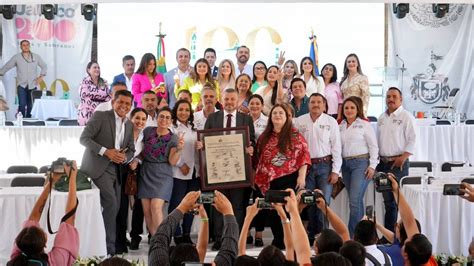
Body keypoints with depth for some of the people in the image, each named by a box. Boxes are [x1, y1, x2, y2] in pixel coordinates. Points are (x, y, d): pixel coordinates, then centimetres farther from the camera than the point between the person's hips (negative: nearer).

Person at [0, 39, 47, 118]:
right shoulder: (16, 57, 4)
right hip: (21, 85, -2)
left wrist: (41, 76, 4)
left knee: (31, 106, 5)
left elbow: (44, 66, 16)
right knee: (22, 105, -12)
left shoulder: (36, 57, 7)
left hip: (32, 85, 2)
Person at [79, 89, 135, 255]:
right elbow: (84, 138, -11)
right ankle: (109, 247, -9)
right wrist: (106, 151, -20)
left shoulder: (129, 125, 14)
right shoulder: (100, 116, -6)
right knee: (111, 203, -17)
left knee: (114, 207, 6)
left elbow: (131, 149, 17)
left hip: (116, 169, 7)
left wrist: (125, 157, -7)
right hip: (98, 166, -7)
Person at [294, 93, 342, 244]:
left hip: (325, 165, -1)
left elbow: (336, 147, 2)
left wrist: (335, 171, -3)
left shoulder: (331, 122, 3)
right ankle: (310, 235, 13)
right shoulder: (299, 122, 4)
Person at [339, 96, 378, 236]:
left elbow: (373, 146, -3)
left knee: (355, 201, -13)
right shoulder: (340, 127, 13)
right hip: (345, 164, 6)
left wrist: (372, 166, -9)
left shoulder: (365, 125, -1)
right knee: (355, 201, 9)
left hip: (361, 163, -5)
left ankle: (352, 234, -7)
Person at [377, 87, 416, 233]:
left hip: (398, 163, -6)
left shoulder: (406, 116, -4)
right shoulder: (382, 117, 16)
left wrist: (403, 157, -17)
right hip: (383, 163, 6)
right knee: (387, 200, 9)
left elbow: (412, 140, -9)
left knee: (397, 199, -8)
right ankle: (388, 233, 16)